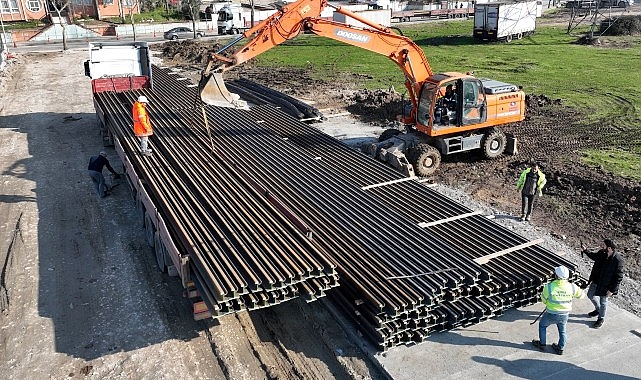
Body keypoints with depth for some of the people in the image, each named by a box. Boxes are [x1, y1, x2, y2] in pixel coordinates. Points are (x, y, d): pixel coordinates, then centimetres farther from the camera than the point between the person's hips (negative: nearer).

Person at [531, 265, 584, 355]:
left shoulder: (549, 287, -25)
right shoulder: (572, 287, -17)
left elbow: (544, 300, -9)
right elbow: (581, 294, 3)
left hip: (551, 314, -3)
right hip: (565, 315, 3)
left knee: (542, 325, 25)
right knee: (562, 331, 26)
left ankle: (542, 344, 37)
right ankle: (560, 348, 39)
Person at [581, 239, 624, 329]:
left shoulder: (618, 260, -31)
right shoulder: (601, 253, -13)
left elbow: (619, 277, -23)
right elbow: (594, 256, 14)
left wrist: (612, 290, -19)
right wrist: (585, 251, 2)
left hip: (606, 285, -7)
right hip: (596, 281, 7)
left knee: (603, 302, 13)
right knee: (590, 295, 24)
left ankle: (601, 319, 38)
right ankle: (598, 310, 51)